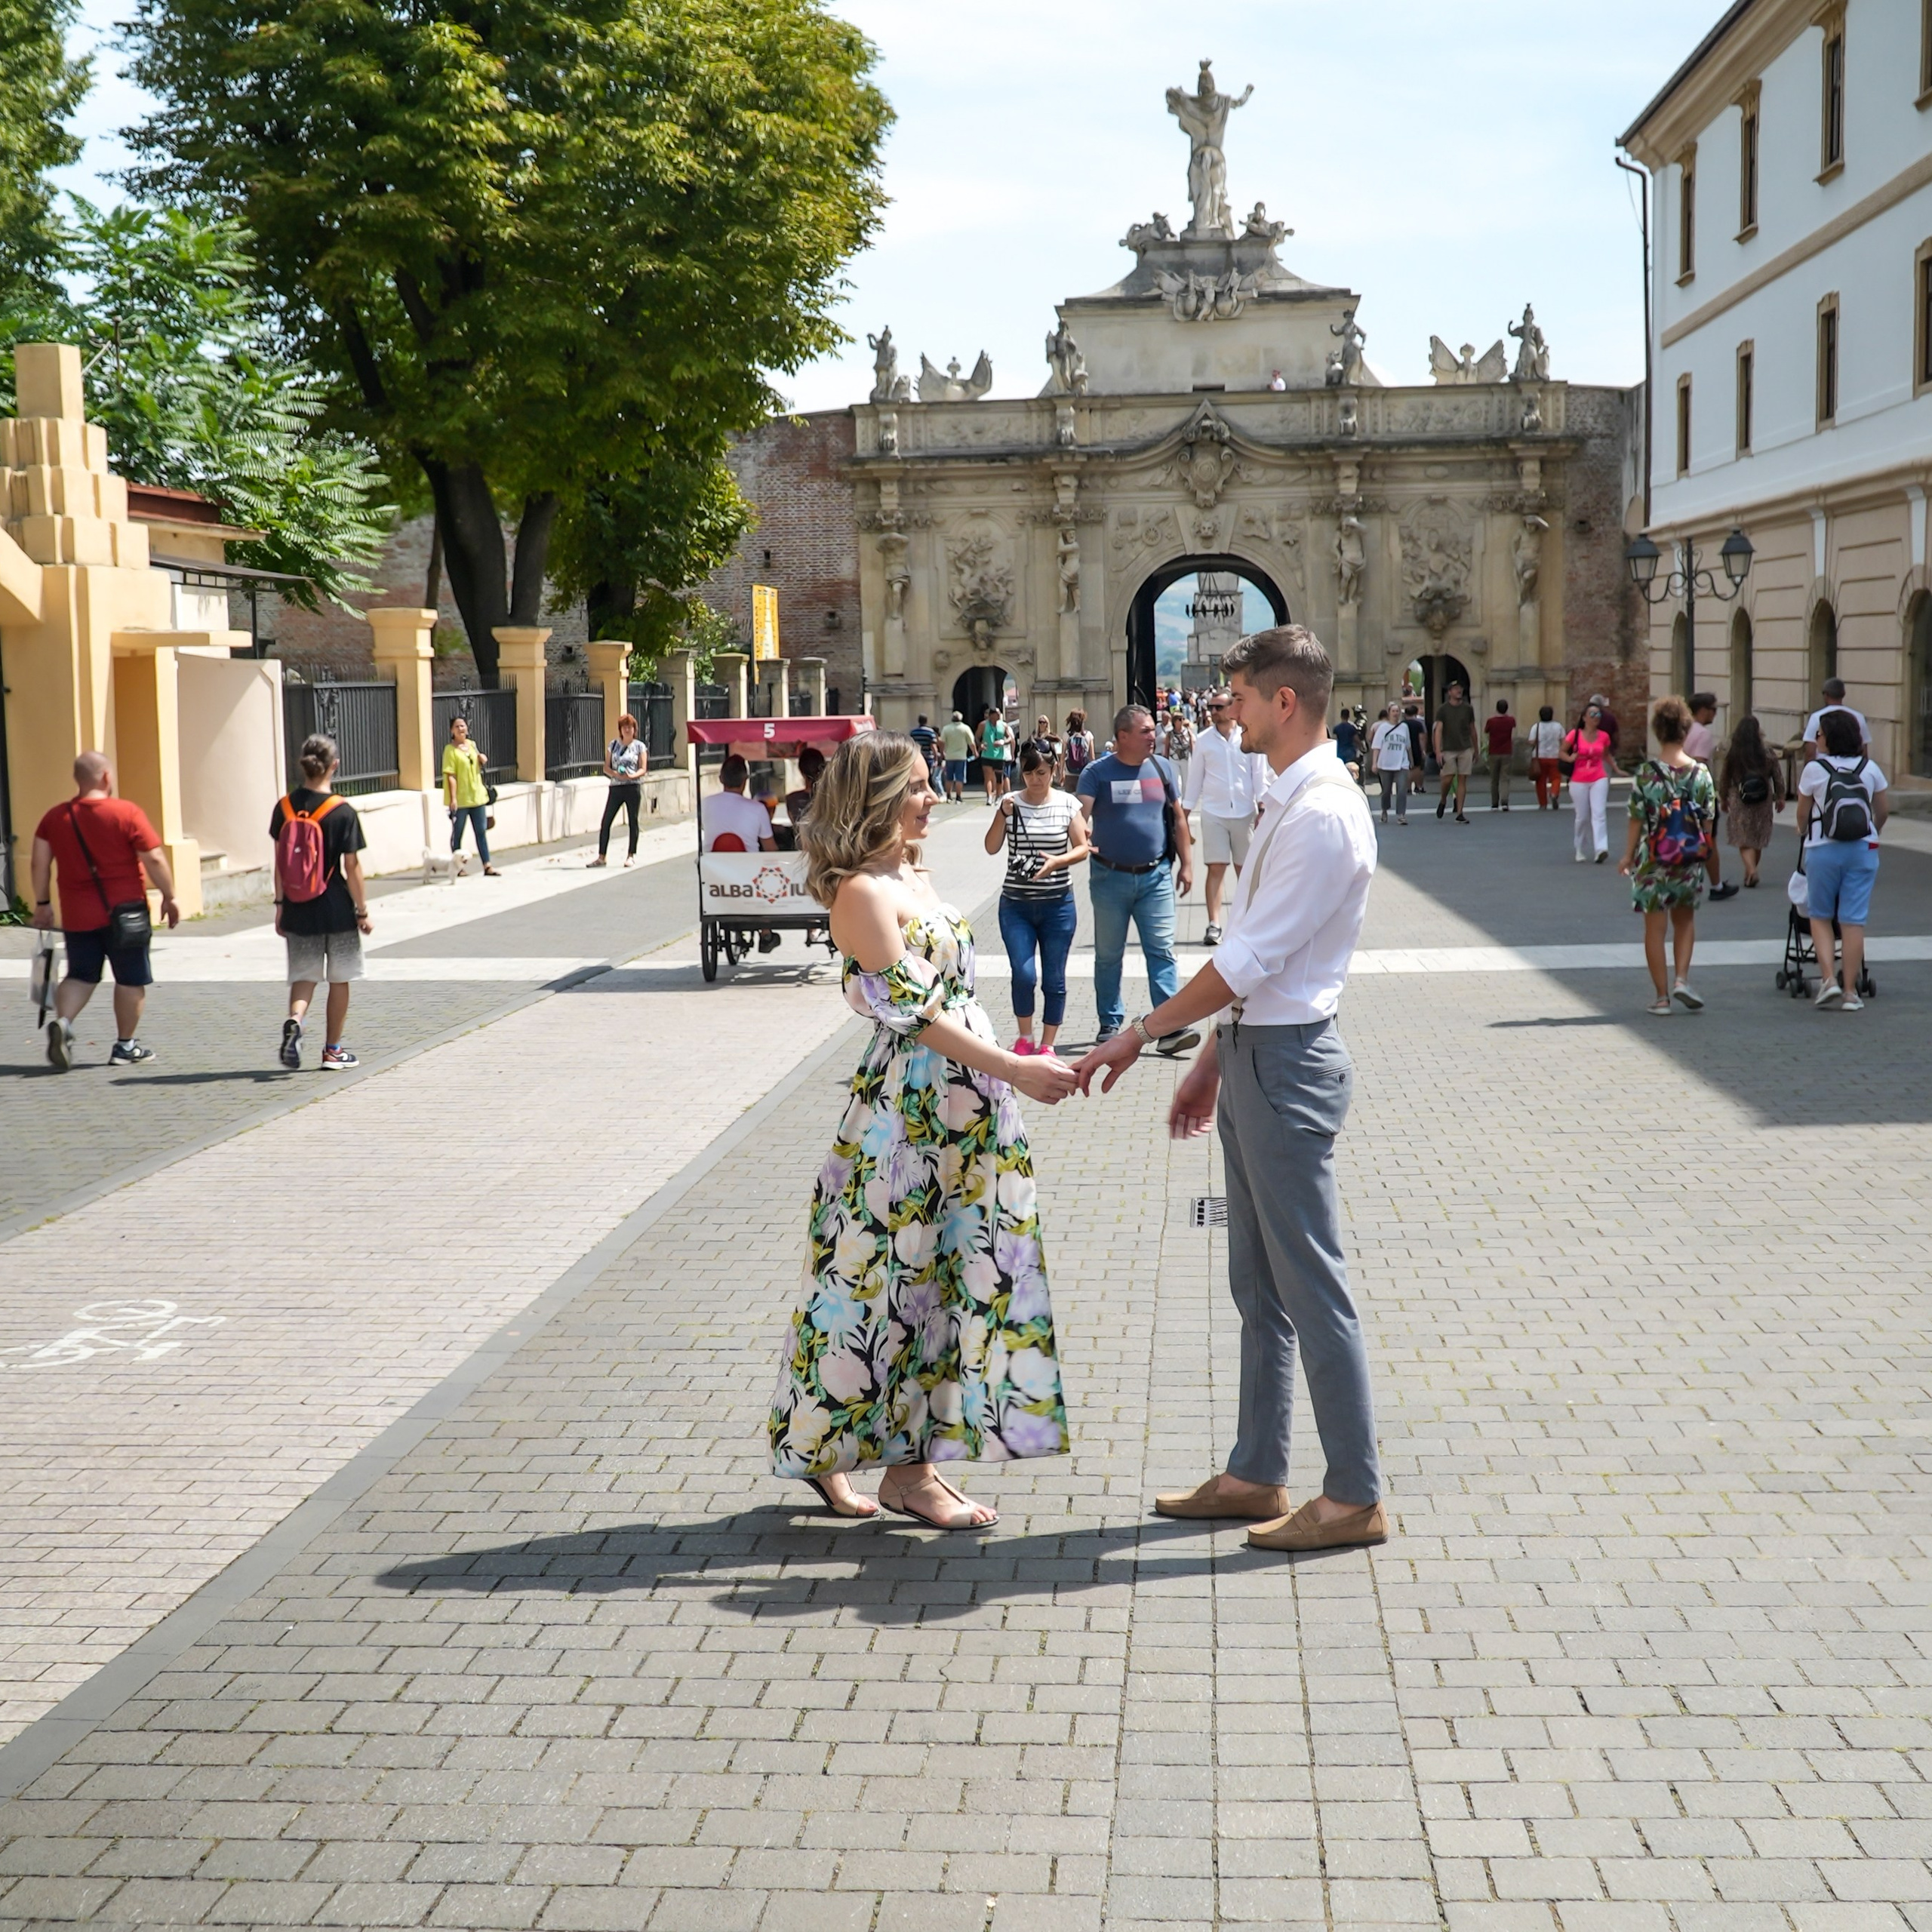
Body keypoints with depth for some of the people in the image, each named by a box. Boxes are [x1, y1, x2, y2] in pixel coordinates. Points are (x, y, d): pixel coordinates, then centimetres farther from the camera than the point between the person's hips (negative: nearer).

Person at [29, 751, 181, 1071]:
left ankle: (62, 1022, -10)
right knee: (131, 979, 9)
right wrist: (169, 897, -1)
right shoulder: (127, 813, -9)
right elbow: (154, 859, -11)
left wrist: (42, 903, 12)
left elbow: (40, 863, 3)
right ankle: (126, 1045, 14)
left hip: (77, 916, 4)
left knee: (80, 975, 15)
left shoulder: (54, 818, 4)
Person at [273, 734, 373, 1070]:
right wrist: (363, 910, -1)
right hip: (337, 909, -3)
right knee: (339, 980, 11)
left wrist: (280, 905, 14)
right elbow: (352, 868, -11)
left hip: (298, 911, 3)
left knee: (303, 976, 12)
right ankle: (333, 1051, 18)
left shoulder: (284, 808, -1)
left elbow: (280, 862, 5)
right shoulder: (343, 812, -13)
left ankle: (294, 1022, -17)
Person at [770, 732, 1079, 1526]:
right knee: (892, 1280, -1)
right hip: (906, 1110, -9)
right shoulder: (862, 892, -14)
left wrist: (1009, 1070, 15)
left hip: (959, 1110, 9)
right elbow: (912, 1011, -20)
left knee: (943, 1277, 10)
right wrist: (1015, 1071, -22)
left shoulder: (915, 876, 14)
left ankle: (913, 1460, 18)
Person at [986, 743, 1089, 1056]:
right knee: (1023, 974, -10)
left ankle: (1047, 1044, 18)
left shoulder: (1068, 804, -1)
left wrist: (1058, 861, -20)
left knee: (1054, 980, 3)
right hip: (1016, 904, 0)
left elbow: (1082, 848, -1)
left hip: (1058, 904, 0)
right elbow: (991, 848, -2)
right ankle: (1025, 1037, 13)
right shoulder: (1010, 803, 1)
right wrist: (1002, 816, -16)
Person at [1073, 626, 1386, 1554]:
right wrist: (1214, 1058, 19)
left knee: (1311, 1285, -2)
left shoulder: (1322, 816, -19)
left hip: (1287, 1063, -10)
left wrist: (1140, 1034, -13)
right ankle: (1257, 1473, 27)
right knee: (1258, 1283, 16)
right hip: (1254, 1056, 10)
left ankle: (1355, 1496, 8)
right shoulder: (1288, 803, 13)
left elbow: (1249, 962, -20)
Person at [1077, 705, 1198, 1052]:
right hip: (1111, 877, -1)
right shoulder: (1097, 772, -3)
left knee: (1162, 951, -5)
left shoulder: (1162, 769, 6)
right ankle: (1110, 1024, 20)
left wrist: (1186, 864, 8)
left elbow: (1178, 818, 12)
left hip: (1156, 876, 2)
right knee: (1108, 955, 9)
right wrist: (1080, 832, -36)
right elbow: (1081, 812, -13)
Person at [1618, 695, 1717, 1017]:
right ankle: (1682, 978, 7)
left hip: (1652, 860, -2)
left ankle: (1662, 996, 8)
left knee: (1655, 927, 6)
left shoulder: (1646, 773, -11)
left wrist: (1628, 857, 3)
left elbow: (1637, 820, -8)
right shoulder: (1701, 773, -5)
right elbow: (1709, 821, 0)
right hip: (1689, 859, 2)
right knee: (1685, 919, 22)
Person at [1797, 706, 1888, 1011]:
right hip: (1863, 849, 2)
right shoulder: (1870, 769, 4)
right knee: (1853, 920, 3)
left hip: (1823, 849, -2)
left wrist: (1803, 833, 26)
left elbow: (1803, 814, 4)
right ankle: (1850, 991, 4)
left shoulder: (1814, 769, -5)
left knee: (1820, 916, 13)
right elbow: (1884, 810, 13)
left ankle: (1828, 978, -2)